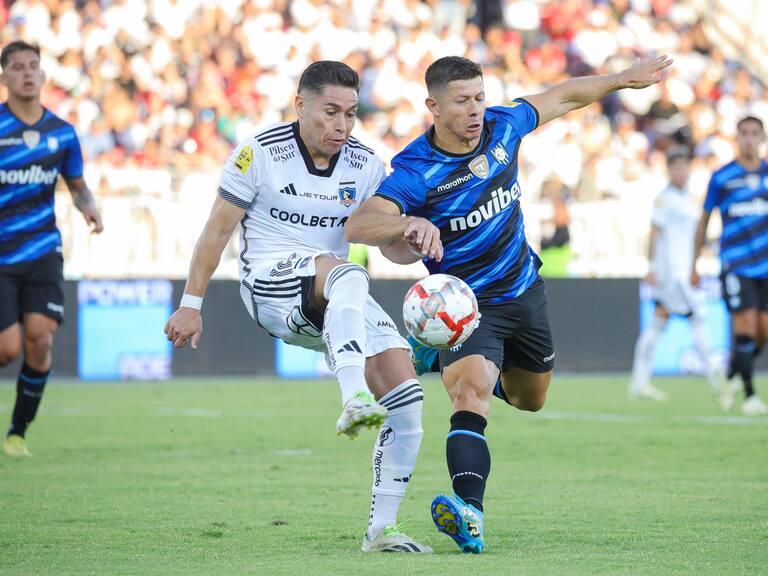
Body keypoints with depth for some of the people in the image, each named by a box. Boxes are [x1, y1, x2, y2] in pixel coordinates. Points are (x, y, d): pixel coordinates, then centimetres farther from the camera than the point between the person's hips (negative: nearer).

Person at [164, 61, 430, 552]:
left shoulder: (365, 165, 6)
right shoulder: (259, 153, -6)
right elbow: (217, 230, -2)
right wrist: (191, 305, -3)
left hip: (336, 305, 5)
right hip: (270, 286, -5)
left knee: (406, 393, -11)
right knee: (345, 274, -39)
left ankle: (381, 529, -4)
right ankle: (354, 400, -57)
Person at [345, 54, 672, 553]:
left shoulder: (502, 125, -8)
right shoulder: (415, 170, -25)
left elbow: (562, 98, 11)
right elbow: (357, 225, -38)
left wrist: (623, 79, 19)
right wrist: (409, 223, -57)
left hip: (524, 291, 6)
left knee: (530, 399, 23)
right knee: (472, 395, -30)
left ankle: (450, 362, 50)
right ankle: (470, 517, -46)